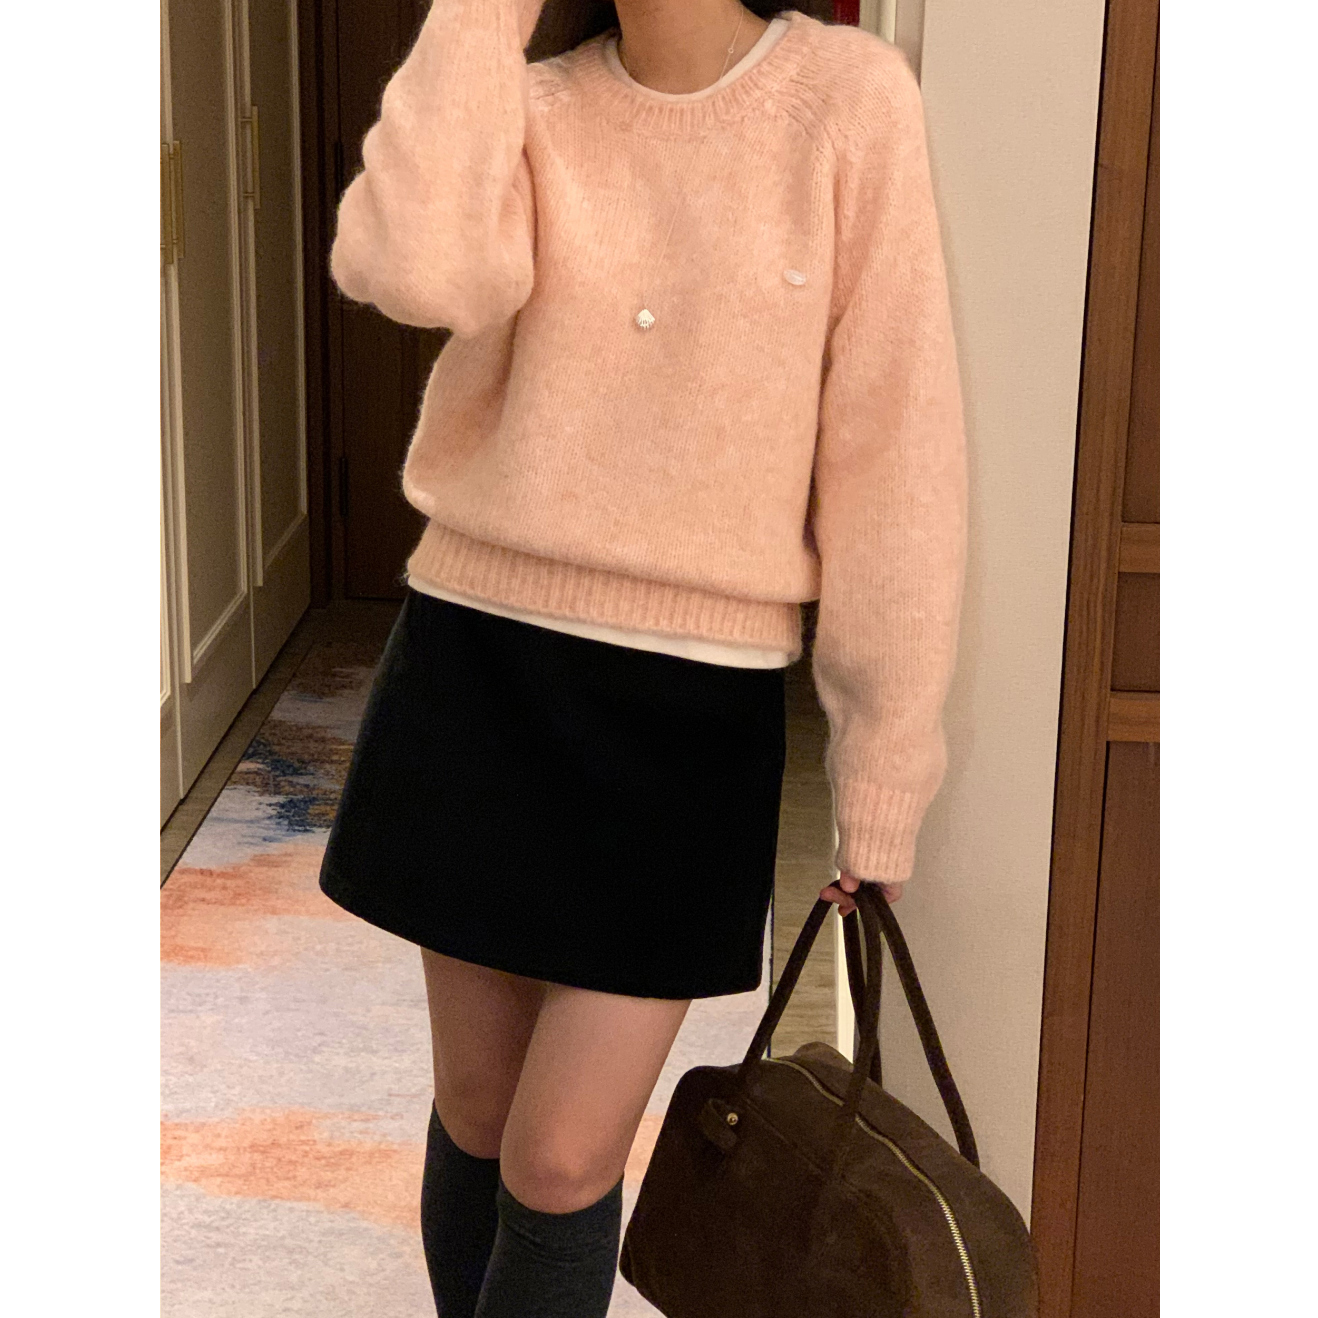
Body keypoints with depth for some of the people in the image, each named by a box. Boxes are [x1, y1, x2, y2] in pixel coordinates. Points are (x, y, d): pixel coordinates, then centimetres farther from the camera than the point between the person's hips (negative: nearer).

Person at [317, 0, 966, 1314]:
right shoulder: (534, 107, 1)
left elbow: (890, 448, -7)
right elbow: (422, 269, -23)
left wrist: (887, 756, -5)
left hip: (693, 704, -2)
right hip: (479, 661, 3)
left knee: (562, 1165, -1)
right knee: (476, 1114, 14)